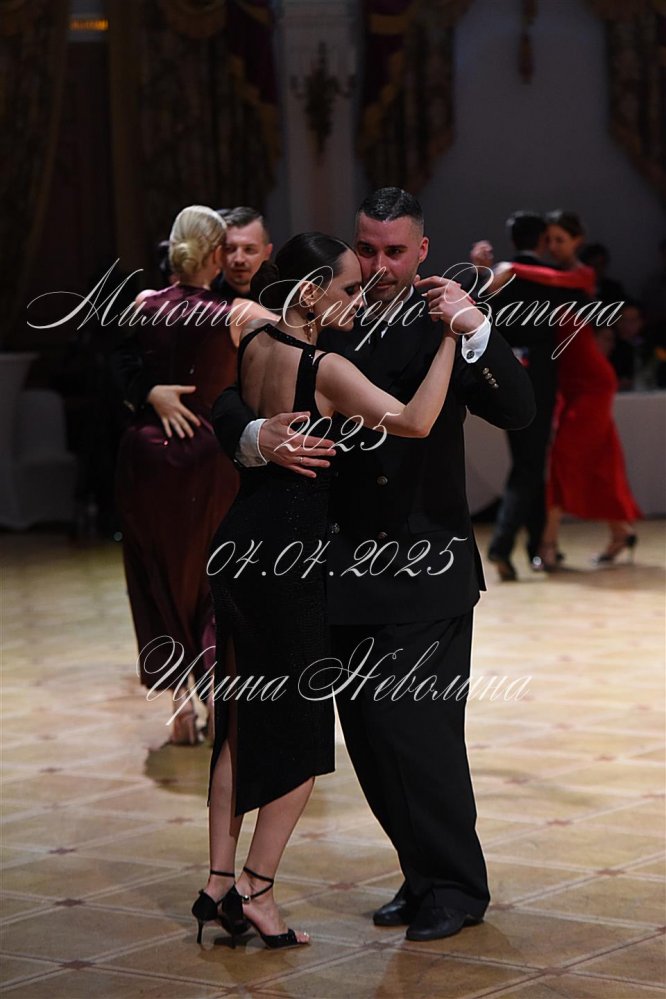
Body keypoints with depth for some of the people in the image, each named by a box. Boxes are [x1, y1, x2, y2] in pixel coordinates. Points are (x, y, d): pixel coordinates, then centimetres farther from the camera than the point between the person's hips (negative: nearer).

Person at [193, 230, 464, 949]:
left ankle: (219, 883, 17)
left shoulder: (254, 344, 6)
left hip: (237, 550, 8)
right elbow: (414, 420, -29)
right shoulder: (323, 368, -18)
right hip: (285, 558, -8)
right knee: (301, 732, 4)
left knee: (241, 722, 15)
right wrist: (451, 337, -22)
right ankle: (256, 892, 5)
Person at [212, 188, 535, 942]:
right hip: (344, 565, 4)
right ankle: (424, 876, 25)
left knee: (415, 727, -9)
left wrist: (475, 331, -28)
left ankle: (456, 887, 6)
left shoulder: (440, 323, -3)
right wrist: (258, 437, -21)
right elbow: (232, 402, 2)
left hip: (421, 566, -4)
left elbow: (516, 412, -13)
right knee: (368, 733, 10)